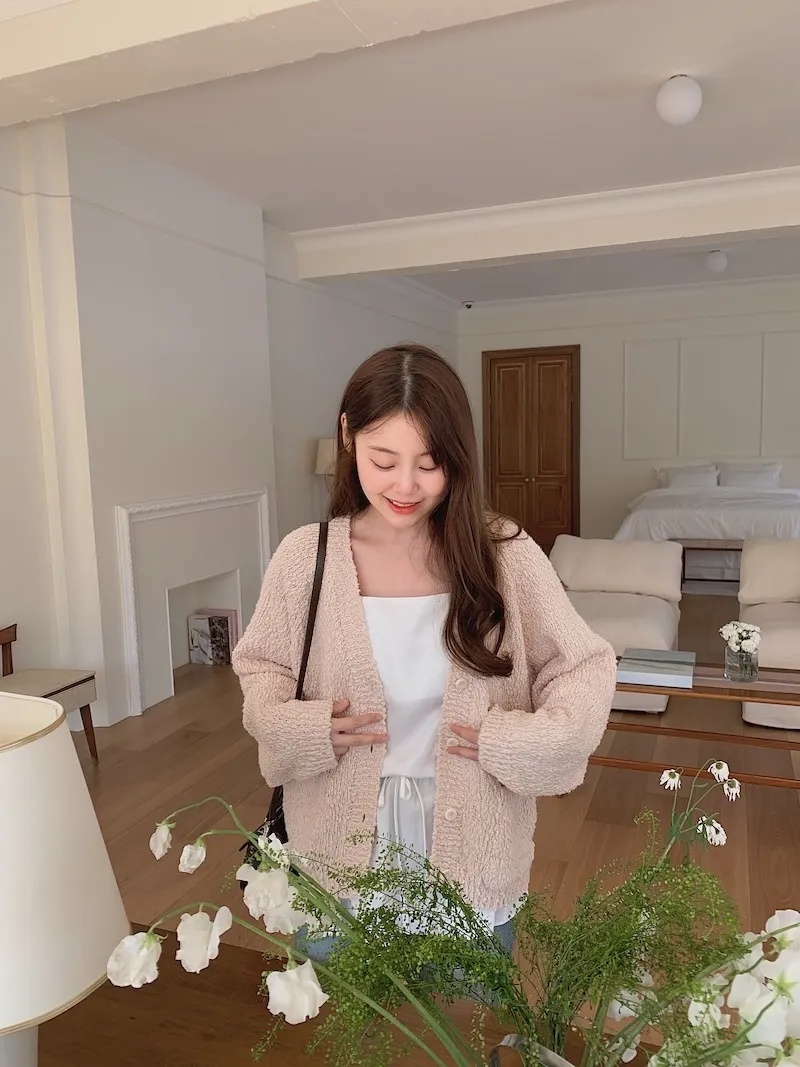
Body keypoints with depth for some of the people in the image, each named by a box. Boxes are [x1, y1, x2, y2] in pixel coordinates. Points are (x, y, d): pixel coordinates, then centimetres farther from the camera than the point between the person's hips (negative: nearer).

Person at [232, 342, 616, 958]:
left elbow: (588, 670, -3)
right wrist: (300, 729, -15)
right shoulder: (305, 556, -9)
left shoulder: (505, 553, -11)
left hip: (471, 851, 0)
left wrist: (521, 742, -17)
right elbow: (260, 671, 3)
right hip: (342, 851, 1)